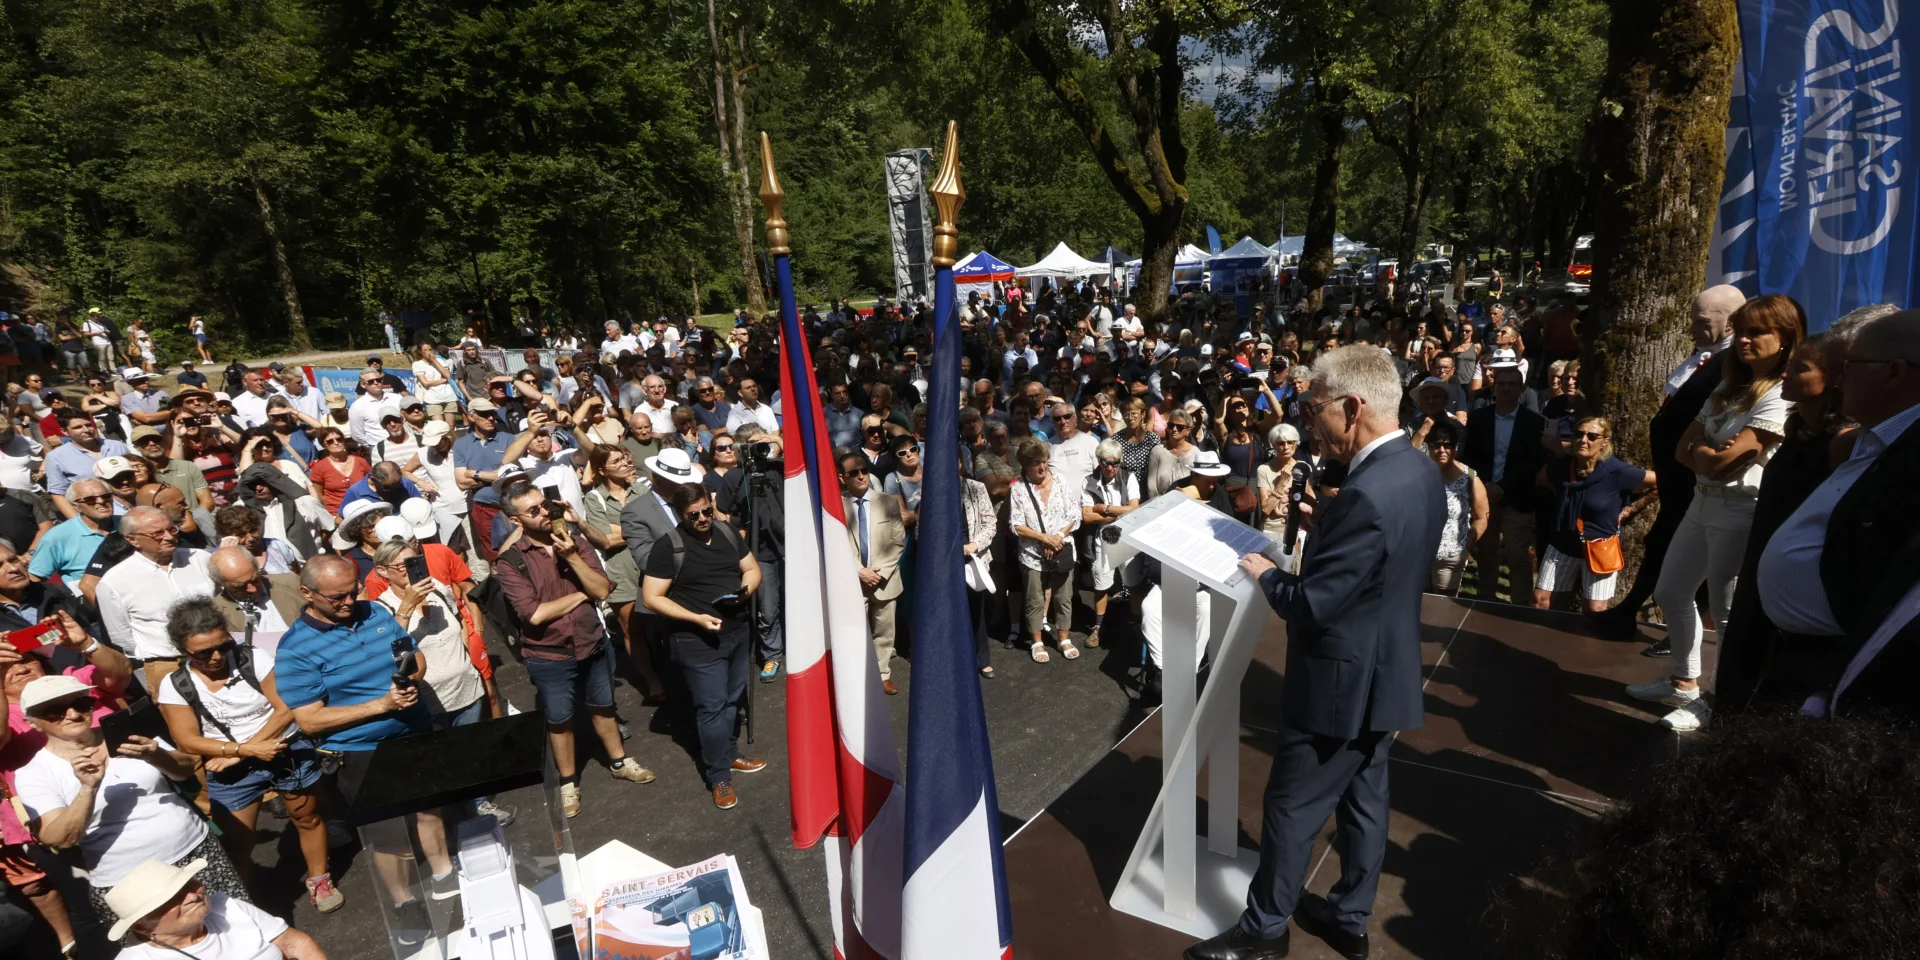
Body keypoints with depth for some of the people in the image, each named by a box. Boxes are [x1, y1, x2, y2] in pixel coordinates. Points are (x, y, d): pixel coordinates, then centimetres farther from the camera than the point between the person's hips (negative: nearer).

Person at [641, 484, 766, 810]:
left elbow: (752, 569, 11)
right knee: (712, 707, -1)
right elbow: (651, 597, -14)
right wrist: (696, 618, -22)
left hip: (738, 631, 6)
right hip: (698, 640, -5)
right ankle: (719, 776, 13)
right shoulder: (668, 547, -13)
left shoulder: (728, 534, 4)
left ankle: (729, 753, 36)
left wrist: (745, 590, -12)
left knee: (732, 700, 17)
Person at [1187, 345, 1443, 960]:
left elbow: (1308, 606, -27)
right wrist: (1326, 525, 4)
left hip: (1341, 684, -9)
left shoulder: (1366, 495, -31)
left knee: (1291, 810, 8)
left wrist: (1264, 573, -10)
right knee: (1364, 798, 22)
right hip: (1386, 673, 9)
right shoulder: (1421, 471, 0)